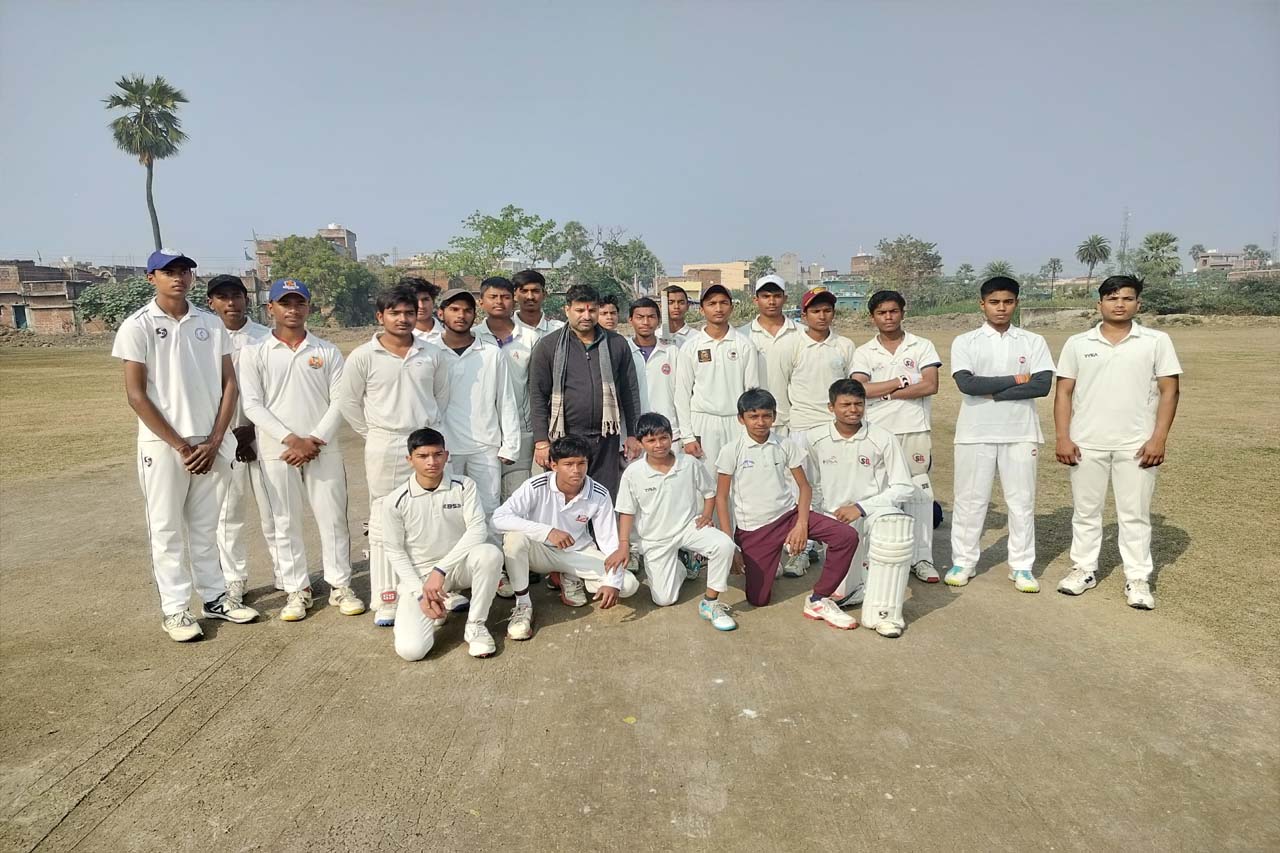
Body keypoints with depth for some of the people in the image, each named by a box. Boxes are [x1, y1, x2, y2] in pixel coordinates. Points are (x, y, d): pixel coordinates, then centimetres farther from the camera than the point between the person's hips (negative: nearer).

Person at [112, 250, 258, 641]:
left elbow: (229, 385, 5)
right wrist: (180, 445, -11)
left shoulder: (211, 324, 6)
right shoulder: (138, 326, -5)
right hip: (163, 445, -3)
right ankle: (175, 609, 14)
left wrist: (214, 441, -3)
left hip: (211, 444, 4)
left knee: (206, 527, 13)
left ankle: (214, 597, 24)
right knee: (166, 530, 5)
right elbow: (136, 395, -8)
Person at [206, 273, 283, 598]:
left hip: (263, 434, 0)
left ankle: (284, 574, 18)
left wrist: (252, 429, -5)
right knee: (227, 513, 8)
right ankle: (234, 580, 20)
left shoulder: (267, 338, 0)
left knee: (273, 509, 6)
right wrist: (228, 436, -5)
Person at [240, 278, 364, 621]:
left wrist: (314, 441, -12)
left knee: (333, 518, 5)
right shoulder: (254, 354, 2)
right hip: (278, 452, 0)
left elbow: (339, 401, -1)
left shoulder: (327, 351, 4)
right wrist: (292, 439, -15)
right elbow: (253, 405, -5)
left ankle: (340, 586, 17)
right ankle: (297, 590, 20)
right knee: (286, 523, 8)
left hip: (324, 448, 1)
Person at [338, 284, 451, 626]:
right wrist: (373, 435, 3)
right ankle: (385, 600, 14)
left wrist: (431, 428, 9)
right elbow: (349, 402, 3)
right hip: (385, 447, -2)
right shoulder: (363, 357, -4)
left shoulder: (433, 354, 3)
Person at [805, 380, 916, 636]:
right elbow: (811, 486, 8)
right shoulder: (814, 439, -4)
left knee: (893, 522, -40)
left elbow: (904, 488, -7)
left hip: (875, 511, -1)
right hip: (835, 518, 2)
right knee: (839, 595, -7)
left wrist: (861, 507, -15)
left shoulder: (883, 439, -8)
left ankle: (883, 613, -29)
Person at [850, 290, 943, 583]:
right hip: (877, 432, 0)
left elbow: (930, 385, -7)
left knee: (919, 492, 2)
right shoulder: (864, 353, 6)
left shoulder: (922, 347, 6)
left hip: (915, 429, 0)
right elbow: (860, 389, -9)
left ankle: (922, 558, 9)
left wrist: (887, 393, -9)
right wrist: (902, 381, -8)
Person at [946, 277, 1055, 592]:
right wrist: (1016, 380, -10)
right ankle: (963, 562, 17)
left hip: (1020, 432, 1)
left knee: (1022, 500, 6)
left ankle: (1022, 566, 18)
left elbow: (1043, 385, -8)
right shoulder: (965, 342, 2)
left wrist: (992, 392, -12)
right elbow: (966, 383, -13)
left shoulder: (1033, 342, 6)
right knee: (970, 499, 5)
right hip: (975, 433, -1)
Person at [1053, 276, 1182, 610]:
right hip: (1086, 443, 1)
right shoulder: (1077, 343, 5)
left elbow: (1169, 391, 0)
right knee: (1085, 510, 10)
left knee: (1135, 514, 5)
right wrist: (1063, 438, -4)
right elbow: (1064, 393, 3)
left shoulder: (1157, 341, 2)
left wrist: (1159, 439, -8)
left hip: (1137, 444, -1)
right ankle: (1084, 569, 22)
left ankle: (1137, 579, 14)